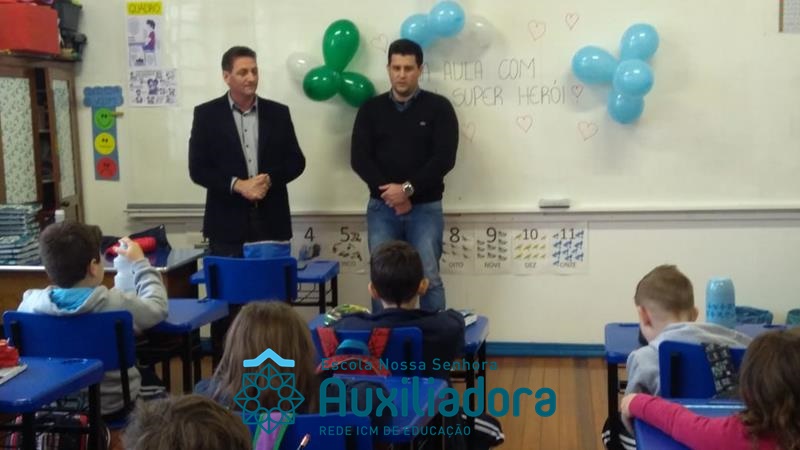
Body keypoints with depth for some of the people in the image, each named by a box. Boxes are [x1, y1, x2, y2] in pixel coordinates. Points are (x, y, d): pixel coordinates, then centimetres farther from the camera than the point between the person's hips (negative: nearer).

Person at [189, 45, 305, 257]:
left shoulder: (278, 113, 8)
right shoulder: (207, 114, 2)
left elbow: (296, 161, 8)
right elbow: (197, 169, -2)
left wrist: (270, 179, -11)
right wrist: (237, 185, -16)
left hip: (271, 223, 2)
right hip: (227, 225, -2)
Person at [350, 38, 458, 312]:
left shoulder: (438, 107, 1)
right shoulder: (371, 109, 7)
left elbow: (444, 158, -8)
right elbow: (359, 158, -1)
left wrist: (408, 188, -16)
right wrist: (390, 193, -12)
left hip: (425, 207, -2)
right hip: (381, 207, 2)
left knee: (429, 278, -4)